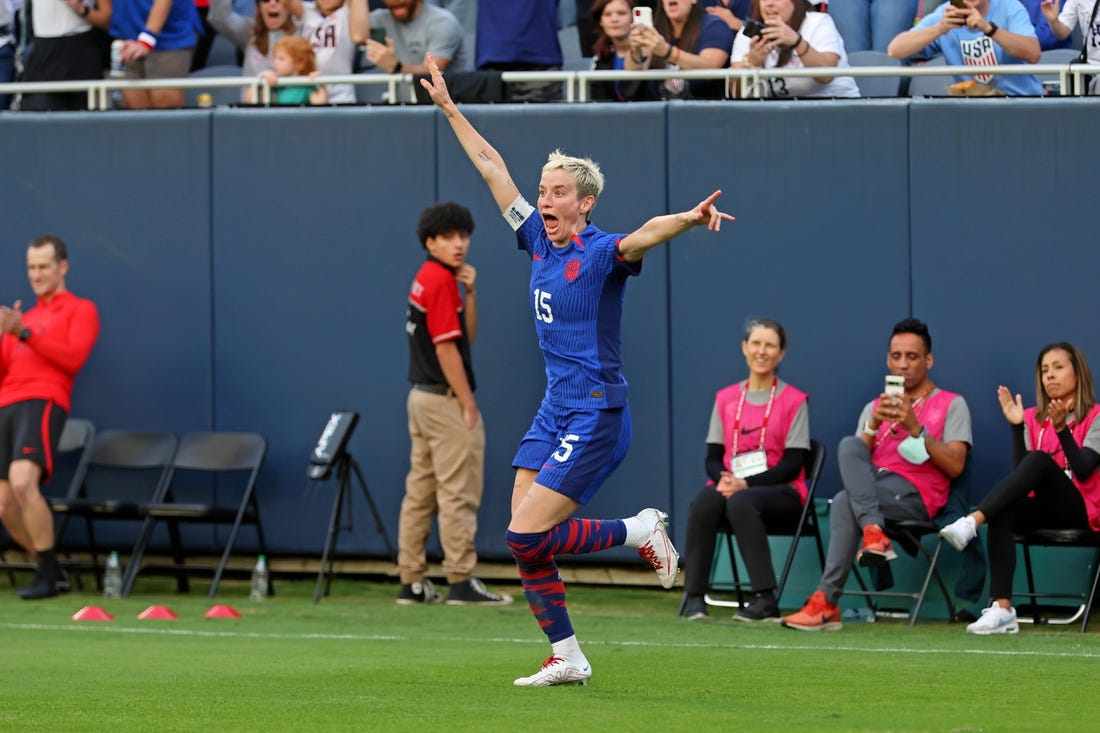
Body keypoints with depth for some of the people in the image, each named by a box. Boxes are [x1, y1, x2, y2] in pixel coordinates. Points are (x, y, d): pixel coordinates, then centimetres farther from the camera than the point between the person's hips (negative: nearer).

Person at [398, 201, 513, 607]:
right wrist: (469, 405, -16)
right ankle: (461, 582, -8)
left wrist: (470, 292, 1)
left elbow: (467, 335, 15)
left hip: (421, 396, 10)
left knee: (420, 491, 9)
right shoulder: (441, 281, -15)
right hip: (446, 400, -10)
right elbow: (446, 349, -19)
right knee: (458, 493, -7)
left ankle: (412, 582, 11)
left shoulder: (426, 280, 14)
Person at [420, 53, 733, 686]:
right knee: (525, 545, 1)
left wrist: (690, 218, -55)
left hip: (596, 415, -8)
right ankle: (567, 659, 11)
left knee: (527, 536, -14)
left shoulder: (601, 254, -13)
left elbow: (647, 233, -35)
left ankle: (643, 531, 4)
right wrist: (450, 108, 23)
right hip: (555, 412, 8)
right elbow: (492, 166, 17)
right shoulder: (539, 241, 8)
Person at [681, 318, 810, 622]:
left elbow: (793, 464, -4)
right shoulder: (725, 399, 15)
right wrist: (724, 479, -12)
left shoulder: (793, 401, 3)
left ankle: (765, 598, -39)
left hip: (779, 492, -3)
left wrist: (745, 484, -17)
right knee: (704, 501, -32)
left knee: (740, 502, -37)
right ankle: (693, 597, -35)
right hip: (730, 486, 3)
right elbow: (713, 456, 12)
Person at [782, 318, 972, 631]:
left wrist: (915, 428, -11)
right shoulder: (875, 407, 28)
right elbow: (855, 461, 14)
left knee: (844, 503, -34)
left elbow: (955, 465, -2)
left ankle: (827, 603, -37)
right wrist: (874, 425, -4)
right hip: (870, 484, 4)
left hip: (915, 495, -4)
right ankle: (873, 533, -43)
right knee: (848, 445, -30)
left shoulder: (951, 405, 13)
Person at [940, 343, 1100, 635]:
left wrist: (1062, 429, -25)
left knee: (1039, 459, -32)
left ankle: (972, 522, -50)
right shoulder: (1033, 418, 13)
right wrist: (1016, 426, -12)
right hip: (1043, 511, 4)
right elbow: (1021, 472, -1)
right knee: (1001, 512, -32)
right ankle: (1002, 610, -43)